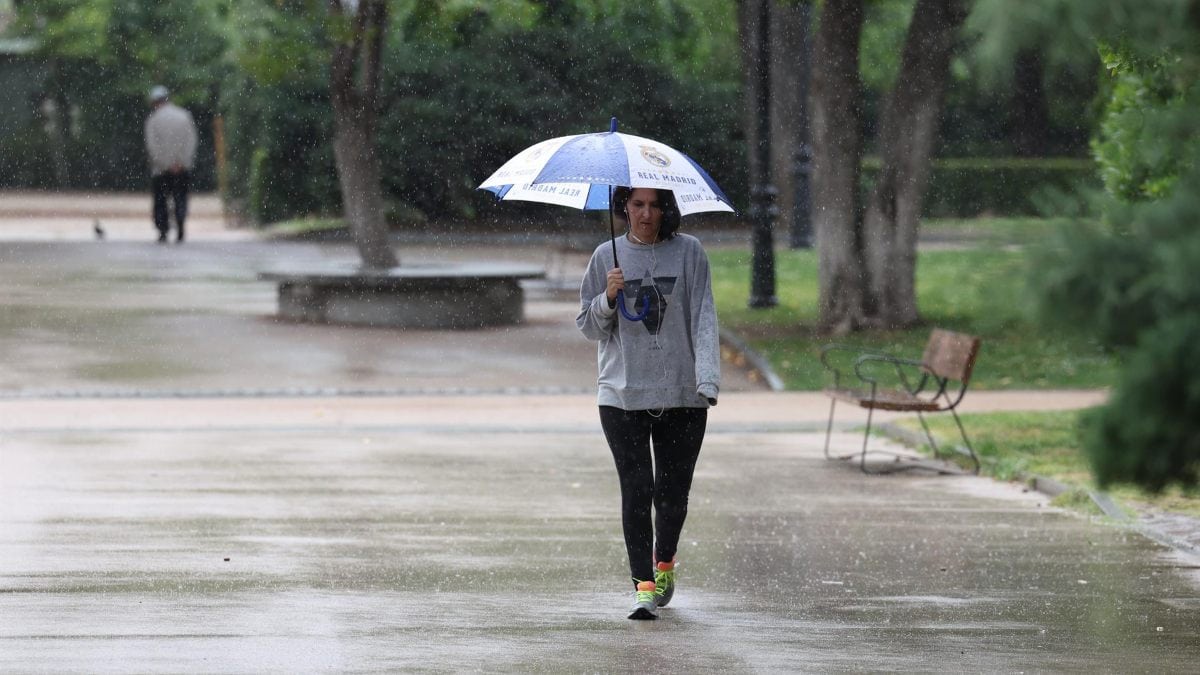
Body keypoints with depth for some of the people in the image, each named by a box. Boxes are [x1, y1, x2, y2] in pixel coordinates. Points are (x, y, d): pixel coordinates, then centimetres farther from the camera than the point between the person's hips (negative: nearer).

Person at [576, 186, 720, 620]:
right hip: (622, 394, 0)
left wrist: (708, 377, -14)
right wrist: (608, 299, -12)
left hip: (681, 393, 0)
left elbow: (703, 319, -2)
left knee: (673, 492, 7)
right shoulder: (607, 256, 5)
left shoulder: (689, 253, 2)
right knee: (636, 489, -9)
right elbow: (589, 327, 9)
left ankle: (664, 562, 34)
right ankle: (644, 584, -7)